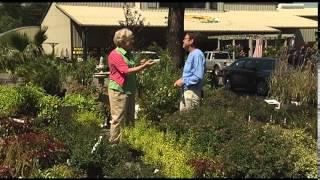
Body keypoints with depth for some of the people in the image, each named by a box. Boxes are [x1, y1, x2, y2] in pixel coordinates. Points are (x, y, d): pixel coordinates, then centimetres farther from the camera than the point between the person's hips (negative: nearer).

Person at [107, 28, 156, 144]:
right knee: (118, 119, -5)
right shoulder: (115, 55, -14)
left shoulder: (128, 54, 14)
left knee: (130, 119, 12)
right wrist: (144, 66, -20)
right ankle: (114, 143, 3)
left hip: (130, 90, 9)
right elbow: (127, 71, -20)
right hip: (119, 90, -9)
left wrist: (140, 64, 5)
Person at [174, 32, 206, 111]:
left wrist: (183, 81, -17)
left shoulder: (197, 54, -16)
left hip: (192, 92, -10)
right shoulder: (191, 54, 16)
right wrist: (181, 80, 8)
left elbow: (198, 76, -23)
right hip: (186, 91, 10)